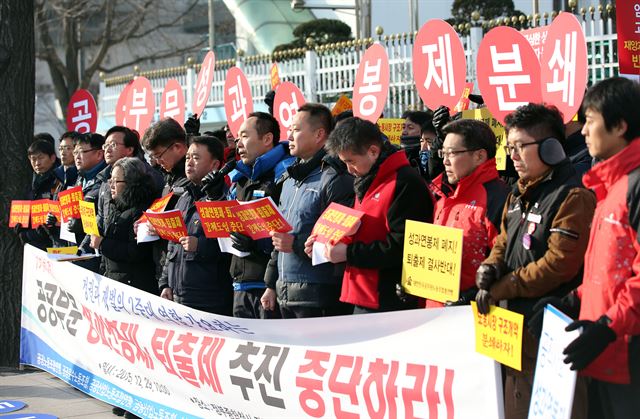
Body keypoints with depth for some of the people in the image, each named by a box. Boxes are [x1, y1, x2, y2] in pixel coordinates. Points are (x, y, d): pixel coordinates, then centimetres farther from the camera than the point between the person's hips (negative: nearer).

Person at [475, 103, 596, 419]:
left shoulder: (572, 197, -15)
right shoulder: (520, 195, 15)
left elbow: (559, 265, -20)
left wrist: (500, 289, -13)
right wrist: (492, 266, -3)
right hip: (514, 322, 9)